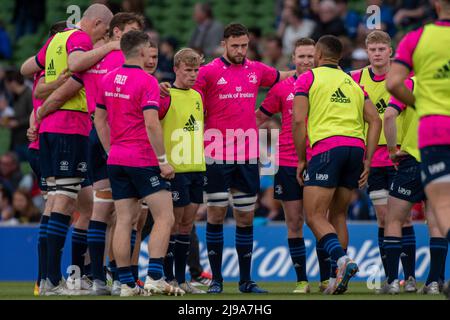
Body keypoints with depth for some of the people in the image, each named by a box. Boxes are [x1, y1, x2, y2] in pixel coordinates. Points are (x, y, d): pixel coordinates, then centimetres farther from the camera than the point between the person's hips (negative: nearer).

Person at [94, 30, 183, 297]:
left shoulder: (108, 80, 10)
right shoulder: (147, 82, -13)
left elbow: (100, 120, 15)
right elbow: (151, 124, -20)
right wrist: (163, 160, -14)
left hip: (117, 160, 7)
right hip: (143, 160, -7)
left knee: (124, 220, 6)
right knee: (165, 217, -4)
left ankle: (126, 283, 4)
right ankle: (155, 278, -14)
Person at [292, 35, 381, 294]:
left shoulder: (308, 78, 8)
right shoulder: (352, 83, 24)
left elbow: (299, 120, -3)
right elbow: (375, 120, 13)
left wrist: (301, 159, 4)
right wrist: (367, 160, 11)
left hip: (326, 148, -6)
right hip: (356, 147, 6)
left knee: (315, 217, -8)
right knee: (338, 216, 15)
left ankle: (343, 260, -31)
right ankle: (340, 277, 8)